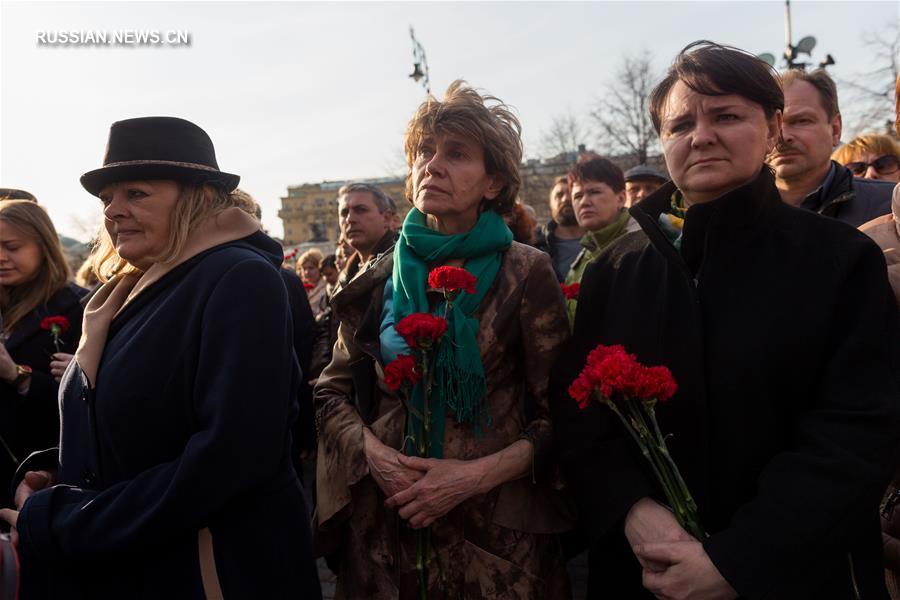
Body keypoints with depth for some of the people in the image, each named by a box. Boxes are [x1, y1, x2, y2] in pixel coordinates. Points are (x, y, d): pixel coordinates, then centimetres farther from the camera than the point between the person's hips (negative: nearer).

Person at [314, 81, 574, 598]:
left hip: (495, 525, -2)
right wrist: (372, 452, -10)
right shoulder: (380, 278, 1)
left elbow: (560, 415, -6)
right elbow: (333, 390, 7)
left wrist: (479, 473, -18)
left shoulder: (525, 274, -8)